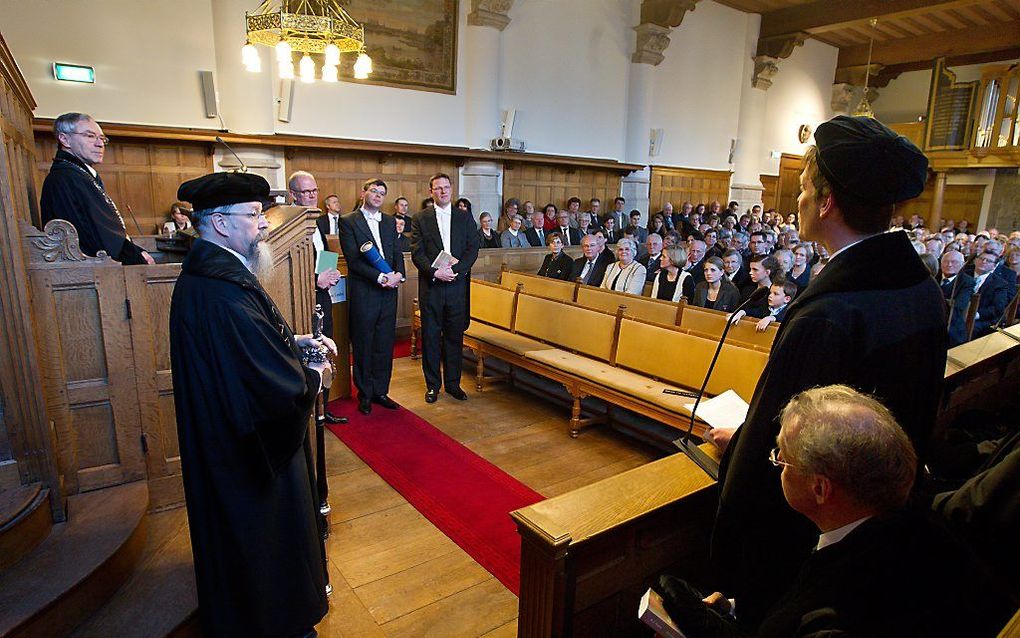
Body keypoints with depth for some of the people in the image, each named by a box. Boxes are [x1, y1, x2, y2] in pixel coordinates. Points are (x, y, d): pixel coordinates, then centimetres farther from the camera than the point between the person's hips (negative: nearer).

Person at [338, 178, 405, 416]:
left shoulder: (390, 222, 14)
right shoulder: (348, 221, -3)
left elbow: (397, 252, 12)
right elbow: (353, 259, -11)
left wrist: (398, 274, -8)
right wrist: (380, 277, -18)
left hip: (388, 293, 5)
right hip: (363, 293, -5)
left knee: (384, 345, 10)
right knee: (363, 347, 6)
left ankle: (381, 392, 23)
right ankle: (365, 395, 20)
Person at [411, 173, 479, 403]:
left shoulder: (465, 218, 8)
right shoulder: (421, 218, 4)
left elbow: (473, 249, 0)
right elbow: (417, 253, -3)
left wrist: (455, 269, -14)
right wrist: (435, 272, -18)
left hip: (458, 286, 1)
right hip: (431, 287, -1)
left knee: (455, 337, 9)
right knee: (430, 337, 6)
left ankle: (453, 383, 22)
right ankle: (432, 385, 19)